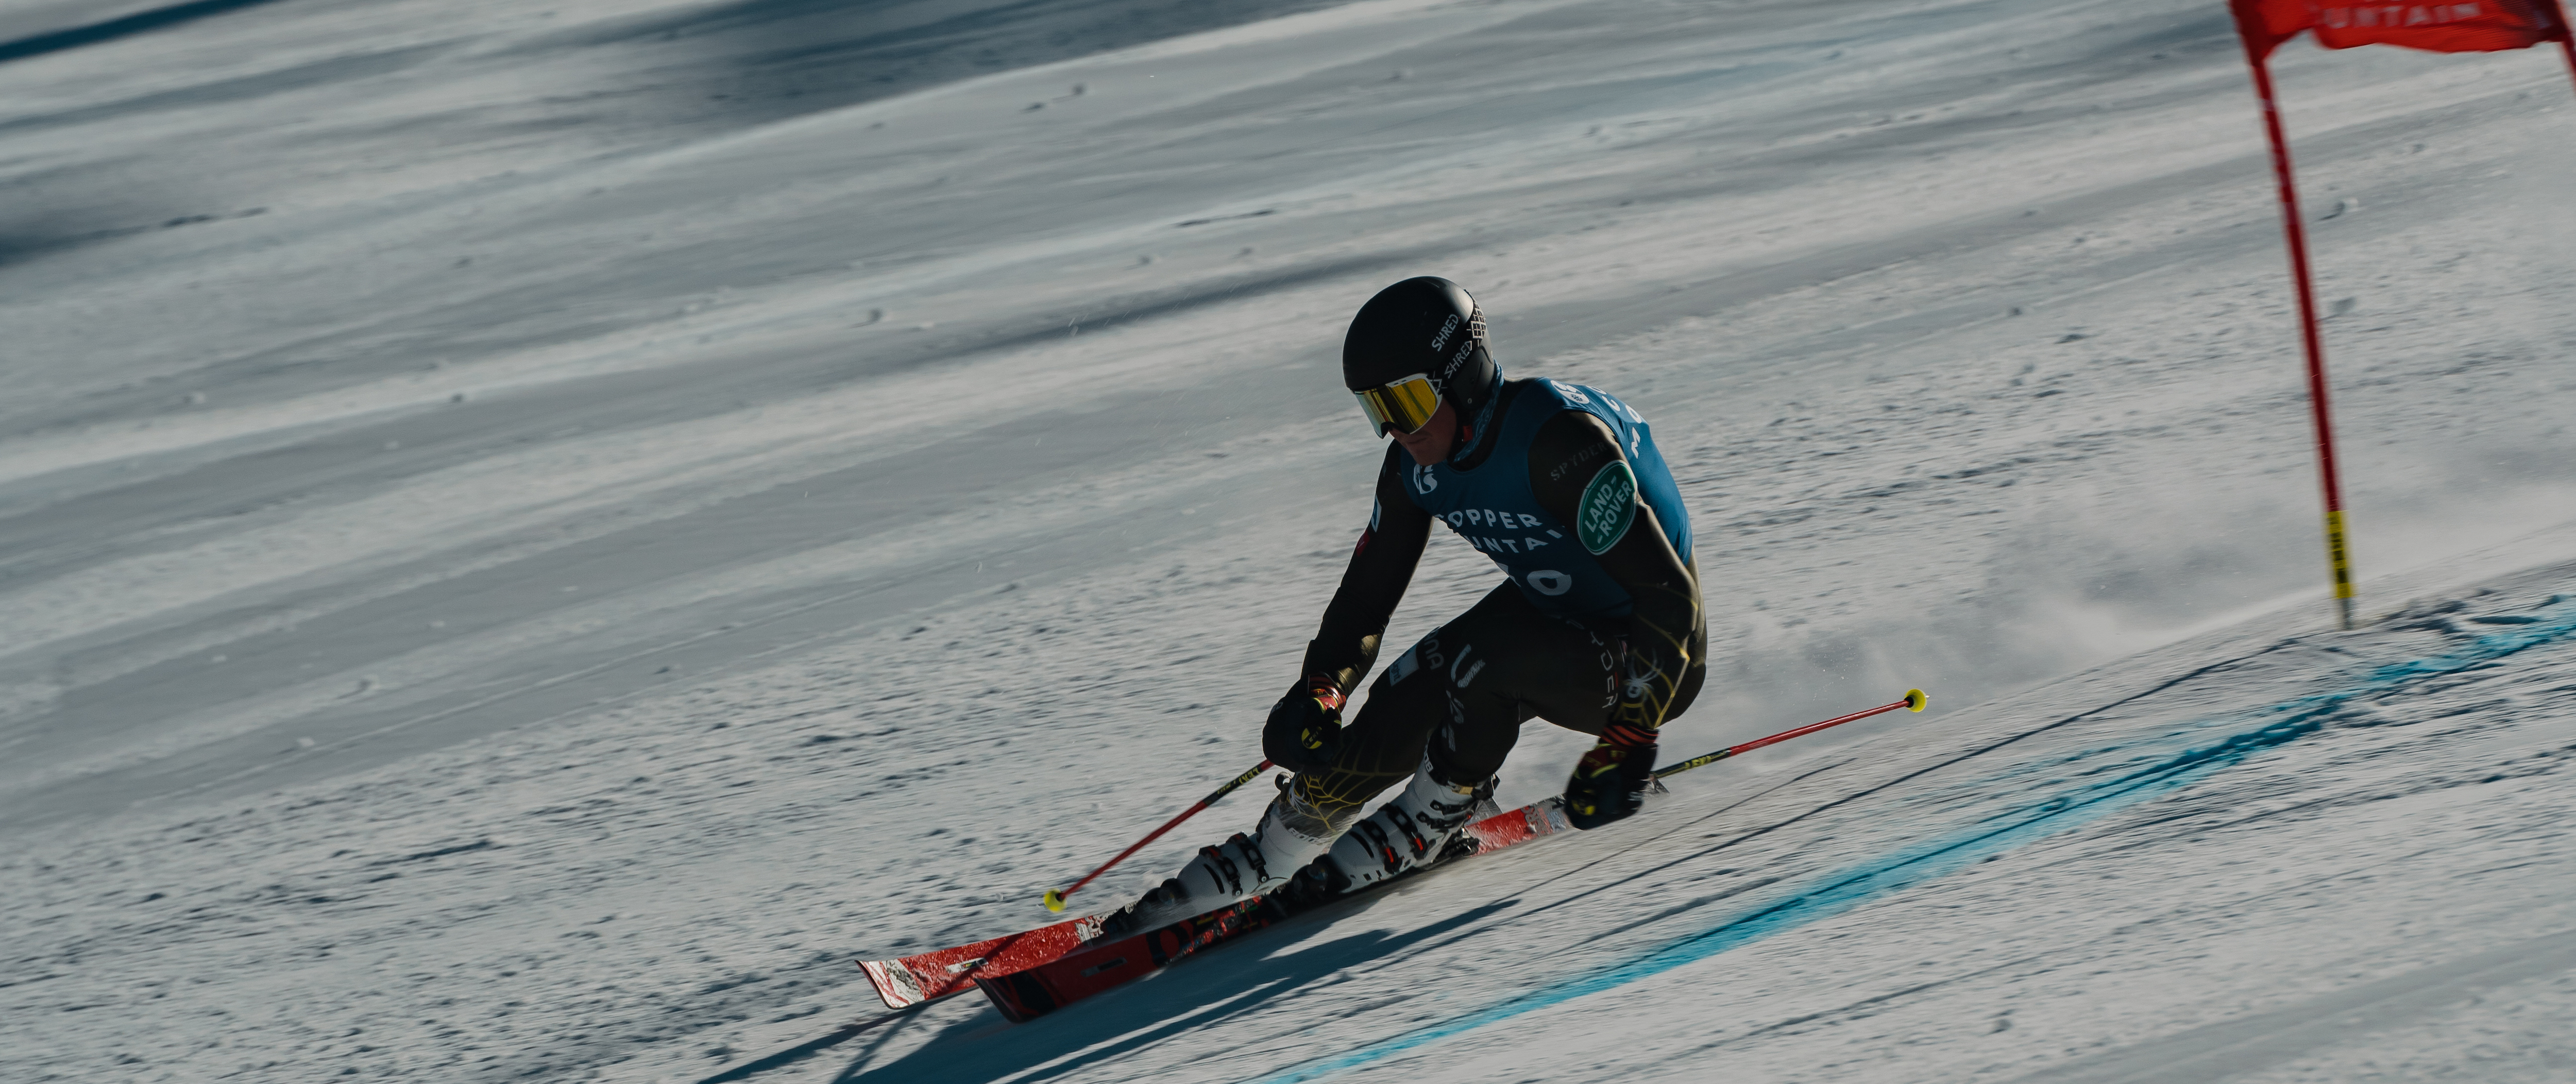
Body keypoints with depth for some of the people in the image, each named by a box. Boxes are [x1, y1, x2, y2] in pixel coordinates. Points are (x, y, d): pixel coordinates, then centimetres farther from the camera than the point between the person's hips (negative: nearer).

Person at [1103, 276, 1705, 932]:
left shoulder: (1556, 440, -32)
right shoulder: (1419, 463, -9)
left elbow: (1672, 597, -31)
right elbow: (1366, 594, 0)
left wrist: (1628, 742, -34)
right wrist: (1319, 692, -17)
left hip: (1654, 659, -6)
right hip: (1556, 623, 6)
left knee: (1487, 648, -31)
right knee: (1396, 713, -12)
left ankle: (1433, 821, -7)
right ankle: (1261, 859, 3)